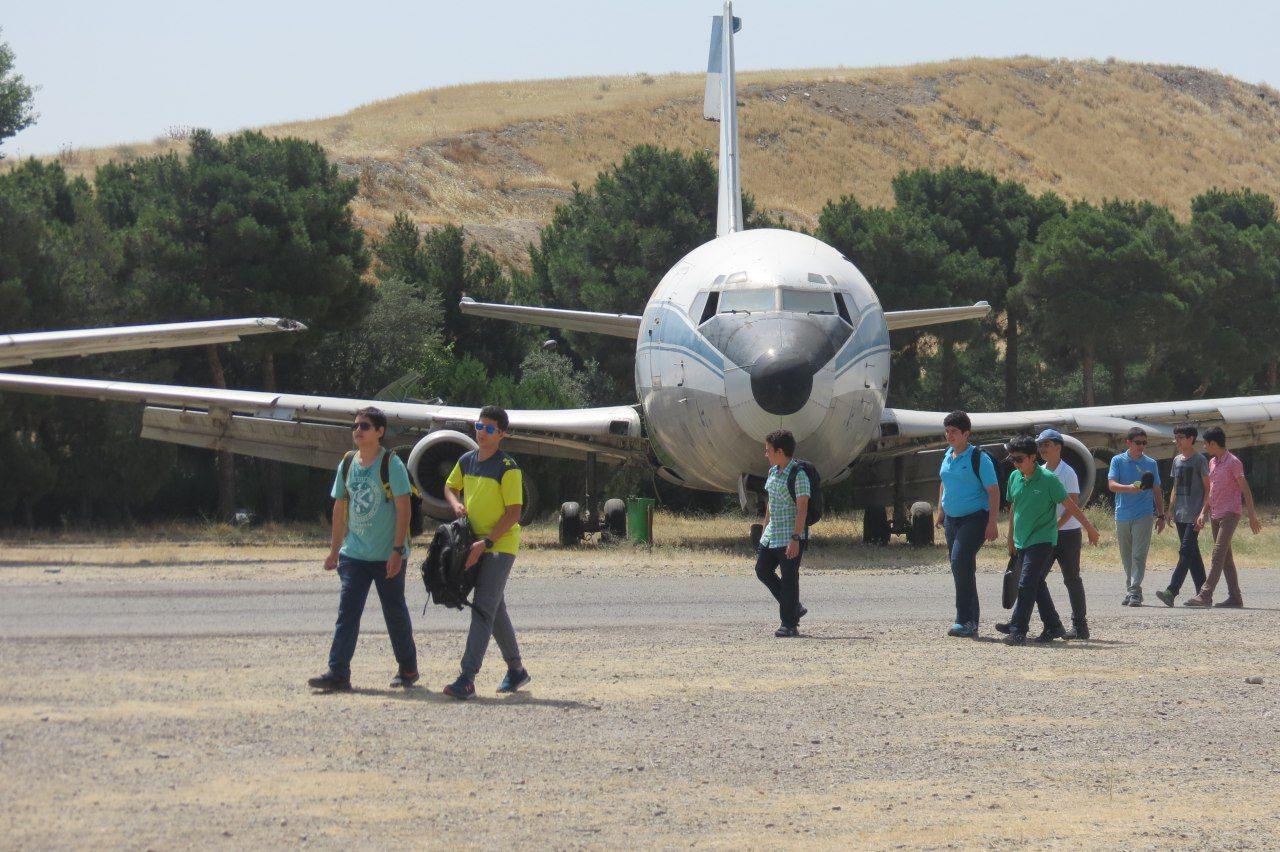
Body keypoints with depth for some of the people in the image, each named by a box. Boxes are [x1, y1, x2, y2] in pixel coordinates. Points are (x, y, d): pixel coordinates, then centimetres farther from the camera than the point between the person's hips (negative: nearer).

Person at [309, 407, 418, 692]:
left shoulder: (391, 464, -9)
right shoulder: (347, 464, 8)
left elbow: (403, 508, -12)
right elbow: (340, 508, 15)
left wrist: (398, 550, -17)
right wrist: (334, 550, 15)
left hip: (387, 557, -4)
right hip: (354, 554, 4)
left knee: (395, 612, 7)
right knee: (347, 610, -5)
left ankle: (408, 669, 23)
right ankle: (338, 673, -9)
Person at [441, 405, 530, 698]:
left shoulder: (508, 468, -14)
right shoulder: (466, 461, 7)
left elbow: (513, 513, -16)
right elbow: (450, 486, 25)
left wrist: (485, 543, -21)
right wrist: (456, 504, 1)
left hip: (500, 545, -7)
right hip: (476, 543, 7)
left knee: (483, 608, -14)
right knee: (496, 609, 15)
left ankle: (467, 678, -20)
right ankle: (516, 671, 28)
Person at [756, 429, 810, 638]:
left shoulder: (798, 475, -16)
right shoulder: (773, 472, 11)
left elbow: (802, 509, -19)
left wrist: (795, 539, -23)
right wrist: (764, 531, 21)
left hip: (791, 536, -9)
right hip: (772, 534, 9)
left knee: (788, 578, -4)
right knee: (763, 570, 11)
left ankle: (789, 624, 3)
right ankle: (794, 609, 22)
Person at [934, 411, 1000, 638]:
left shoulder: (979, 458, -10)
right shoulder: (948, 456, 12)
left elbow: (993, 491, -11)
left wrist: (992, 523, -17)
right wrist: (940, 512, 21)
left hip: (974, 518, -8)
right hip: (952, 519, 8)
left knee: (960, 562, -21)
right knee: (961, 568, 8)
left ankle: (965, 621, -20)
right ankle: (971, 624, 14)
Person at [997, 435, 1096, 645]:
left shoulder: (1048, 479, -11)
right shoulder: (1014, 478, 6)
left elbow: (1070, 507, -5)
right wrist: (1011, 539, 21)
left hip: (1042, 540, -7)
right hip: (1022, 541, 7)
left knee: (1027, 584, -15)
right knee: (1037, 585, 12)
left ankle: (1018, 629, -17)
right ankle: (1054, 627, 22)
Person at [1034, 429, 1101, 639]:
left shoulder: (1067, 473, -8)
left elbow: (1073, 505, -13)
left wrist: (1055, 526, -20)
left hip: (1067, 532, -6)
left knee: (1071, 578, -1)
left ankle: (1079, 625, 4)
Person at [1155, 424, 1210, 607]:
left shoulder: (1200, 460, -5)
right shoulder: (1177, 460, 16)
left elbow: (1207, 488, -7)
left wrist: (1203, 513, -14)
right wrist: (1170, 510, 15)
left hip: (1194, 515, -8)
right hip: (1180, 514, 8)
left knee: (1185, 551, -15)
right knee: (1192, 553, 10)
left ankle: (1172, 591, -24)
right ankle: (1202, 590, 14)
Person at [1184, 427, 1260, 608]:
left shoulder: (1233, 462, -9)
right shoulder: (1212, 462, 15)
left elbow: (1245, 489, -10)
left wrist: (1252, 515, -13)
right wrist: (1203, 513, 16)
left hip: (1230, 514, -9)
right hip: (1215, 515, 9)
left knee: (1218, 555, -14)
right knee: (1226, 557, 8)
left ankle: (1205, 595, -22)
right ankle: (1235, 598, 10)